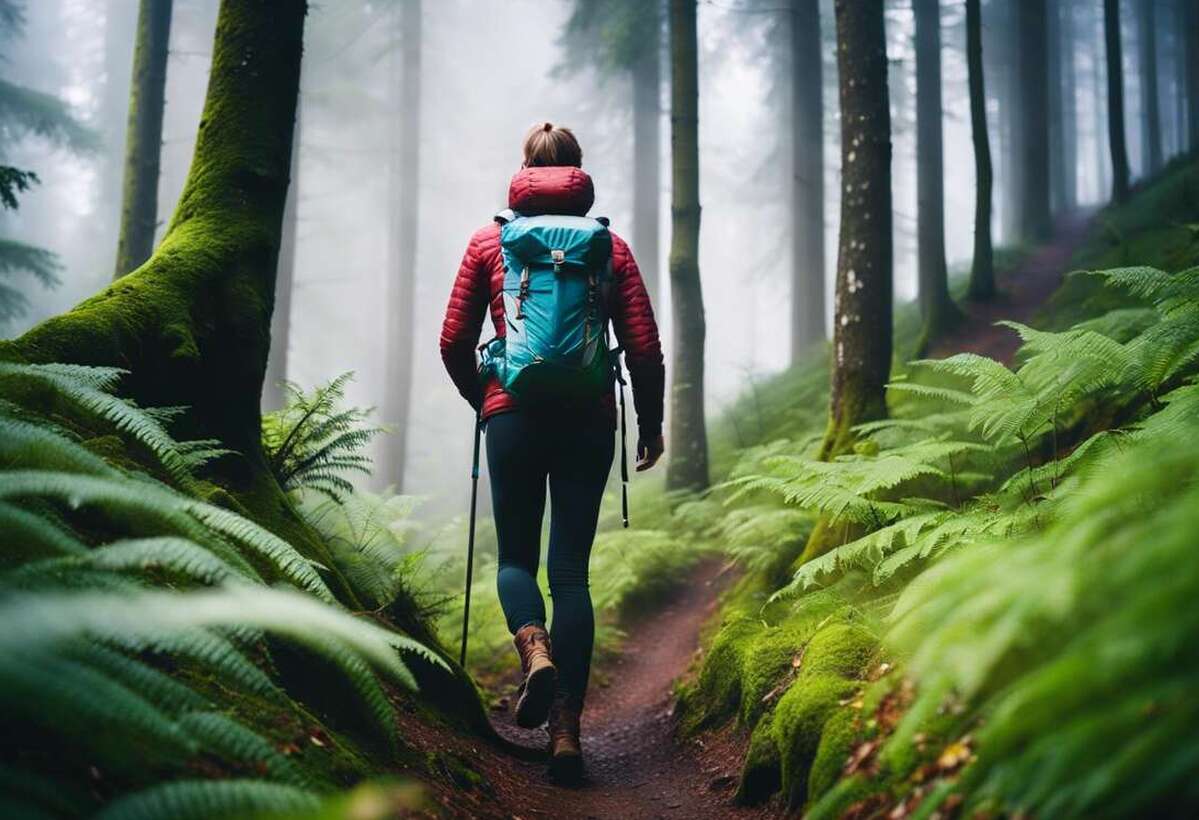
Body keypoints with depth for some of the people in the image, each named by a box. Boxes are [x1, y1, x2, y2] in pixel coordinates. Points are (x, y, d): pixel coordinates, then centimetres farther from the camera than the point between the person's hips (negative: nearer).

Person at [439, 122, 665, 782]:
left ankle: (534, 648, -18)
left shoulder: (489, 242, 8)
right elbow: (644, 348, 2)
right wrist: (650, 424, 15)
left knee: (516, 557, 15)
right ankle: (566, 730, -1)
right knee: (570, 567, 5)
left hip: (513, 415, 0)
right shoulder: (611, 247, 7)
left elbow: (454, 343, 5)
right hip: (588, 419, 1)